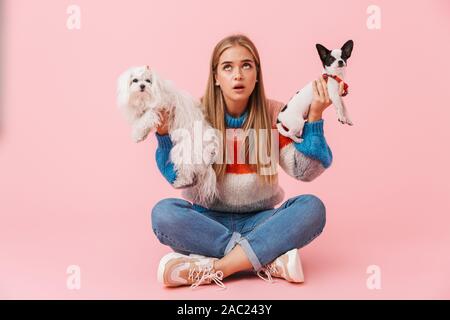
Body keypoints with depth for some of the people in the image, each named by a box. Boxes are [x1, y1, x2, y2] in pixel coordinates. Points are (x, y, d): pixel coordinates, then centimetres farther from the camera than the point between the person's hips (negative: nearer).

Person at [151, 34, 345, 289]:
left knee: (312, 208, -26)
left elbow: (304, 171, -11)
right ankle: (271, 262, -28)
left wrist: (314, 117, -19)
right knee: (164, 212, -30)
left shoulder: (275, 115, -3)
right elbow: (179, 177, -9)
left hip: (258, 219, 1)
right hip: (209, 220, 0)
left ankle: (212, 269, -29)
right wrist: (164, 133, -22)